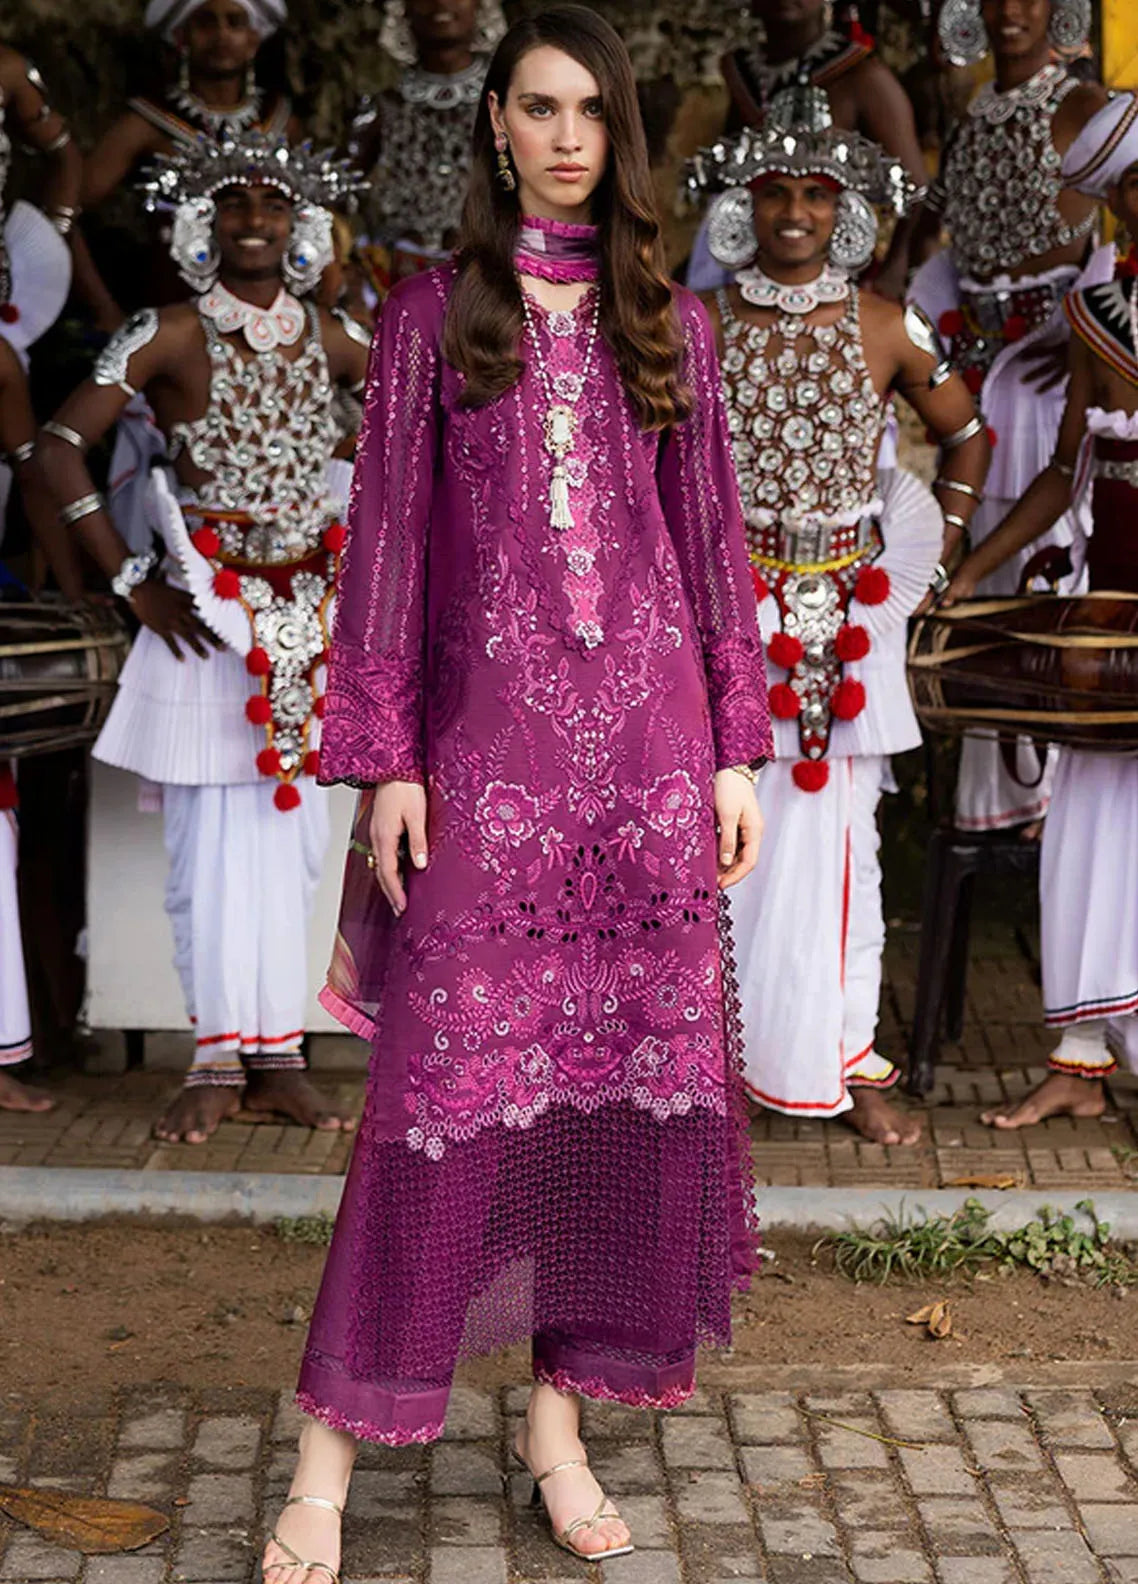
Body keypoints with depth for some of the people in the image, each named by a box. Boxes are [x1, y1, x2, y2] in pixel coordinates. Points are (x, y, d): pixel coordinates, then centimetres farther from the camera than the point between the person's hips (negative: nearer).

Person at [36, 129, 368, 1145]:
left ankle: (277, 1056, 13)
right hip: (208, 615, -4)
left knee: (291, 835, 6)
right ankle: (220, 1060, 7)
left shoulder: (329, 340, 7)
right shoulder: (171, 337, -5)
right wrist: (132, 581, -10)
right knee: (210, 841, -3)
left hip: (309, 615, 4)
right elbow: (60, 449, -9)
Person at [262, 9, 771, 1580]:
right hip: (486, 740, -3)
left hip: (646, 735, 3)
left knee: (626, 1067, 3)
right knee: (447, 1084, -6)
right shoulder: (432, 317, 5)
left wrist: (737, 747, 6)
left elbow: (712, 538, 11)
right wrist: (382, 757, -5)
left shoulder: (666, 318, 11)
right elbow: (385, 542, 2)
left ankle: (561, 1415, 16)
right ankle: (330, 1452, 1)